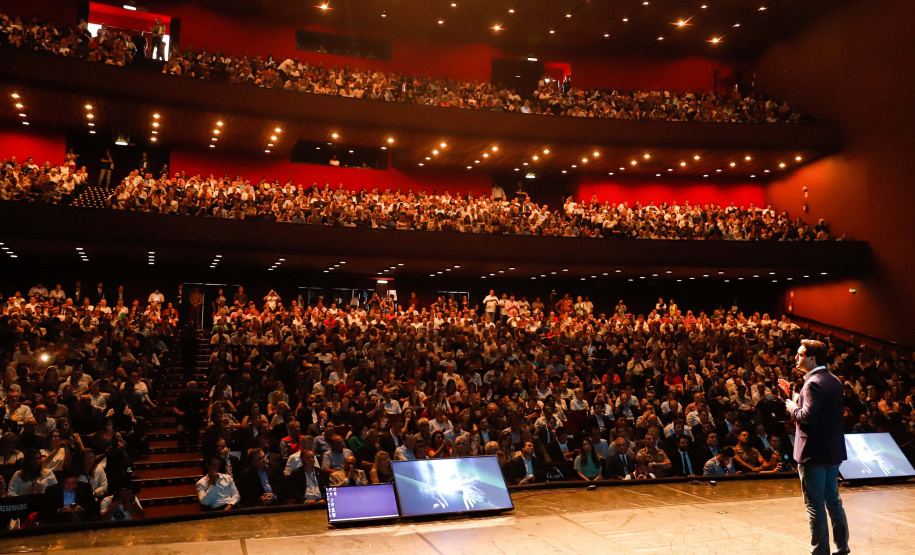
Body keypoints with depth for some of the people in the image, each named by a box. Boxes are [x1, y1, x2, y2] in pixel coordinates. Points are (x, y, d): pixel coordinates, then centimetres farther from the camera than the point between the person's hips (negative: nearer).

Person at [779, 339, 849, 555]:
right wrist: (793, 395, 12)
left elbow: (807, 416, -27)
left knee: (815, 505, 0)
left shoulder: (814, 383, -20)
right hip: (833, 450, 10)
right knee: (833, 501, 20)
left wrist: (791, 407, -9)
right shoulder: (834, 380, 10)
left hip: (814, 452, -10)